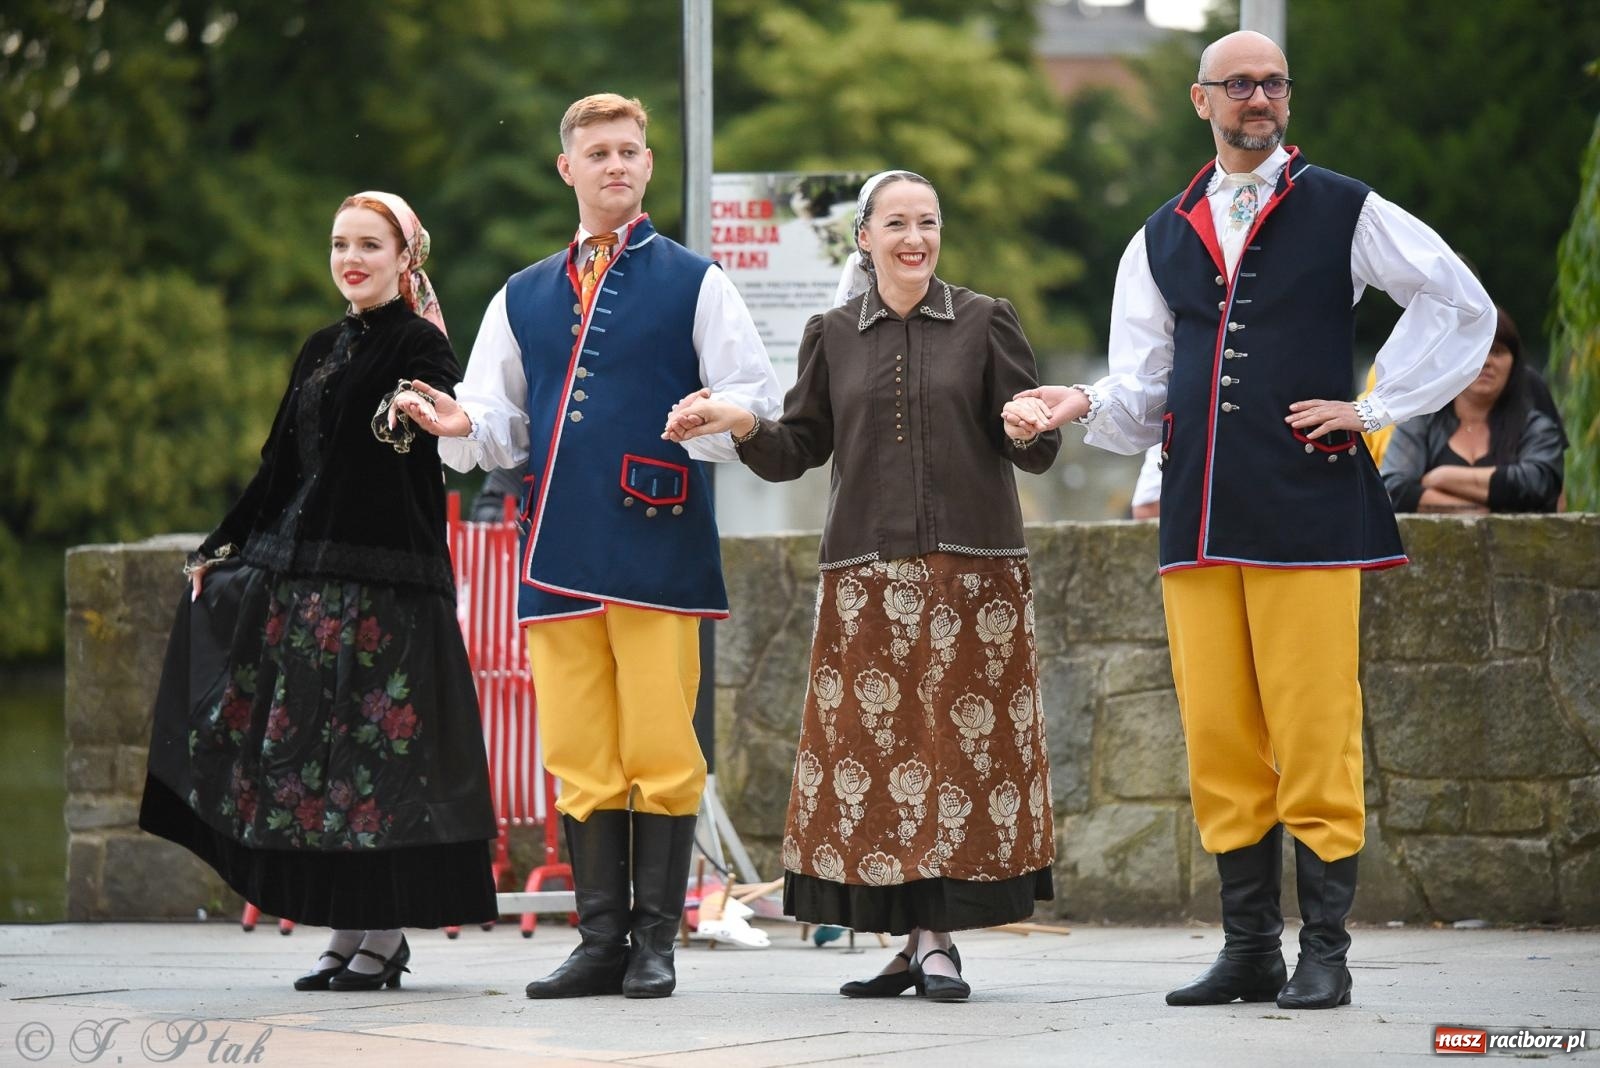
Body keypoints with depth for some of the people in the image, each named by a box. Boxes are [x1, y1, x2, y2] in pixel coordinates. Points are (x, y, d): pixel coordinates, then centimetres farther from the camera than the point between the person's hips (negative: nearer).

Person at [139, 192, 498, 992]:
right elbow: (282, 463, 21)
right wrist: (224, 549, 18)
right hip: (303, 568, 7)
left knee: (377, 746, -6)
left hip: (385, 578, -7)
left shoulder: (418, 345, -4)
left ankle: (386, 934, 0)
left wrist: (418, 418, -41)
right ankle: (345, 930, 10)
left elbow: (449, 435, -20)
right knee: (312, 743, 5)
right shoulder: (323, 350, 18)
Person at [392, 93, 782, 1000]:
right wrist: (462, 426, -3)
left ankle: (656, 941, 2)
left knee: (659, 749, -5)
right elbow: (505, 425, 19)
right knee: (578, 755, 3)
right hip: (560, 554, 4)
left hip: (660, 544, -4)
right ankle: (602, 940, 9)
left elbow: (759, 402, 3)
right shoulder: (523, 298, 19)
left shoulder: (694, 284, 8)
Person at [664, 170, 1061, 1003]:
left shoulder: (984, 323, 5)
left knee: (962, 741, -6)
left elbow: (1033, 451, 2)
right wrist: (742, 426, -8)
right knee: (875, 743, -3)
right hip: (867, 574, 2)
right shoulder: (834, 336, 12)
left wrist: (1031, 429, -20)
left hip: (972, 571, -2)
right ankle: (918, 938, 4)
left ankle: (941, 935, -1)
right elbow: (799, 450, 10)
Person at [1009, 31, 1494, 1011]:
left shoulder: (1344, 212, 5)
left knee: (1314, 736, -7)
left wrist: (1375, 408, 1)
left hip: (1310, 513, -4)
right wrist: (1088, 406, -7)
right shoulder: (1162, 240, 16)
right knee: (1219, 743, 3)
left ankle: (1326, 953, -2)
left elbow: (1461, 305, 6)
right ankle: (1250, 949, 11)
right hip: (1200, 517, 4)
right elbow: (1143, 396, 14)